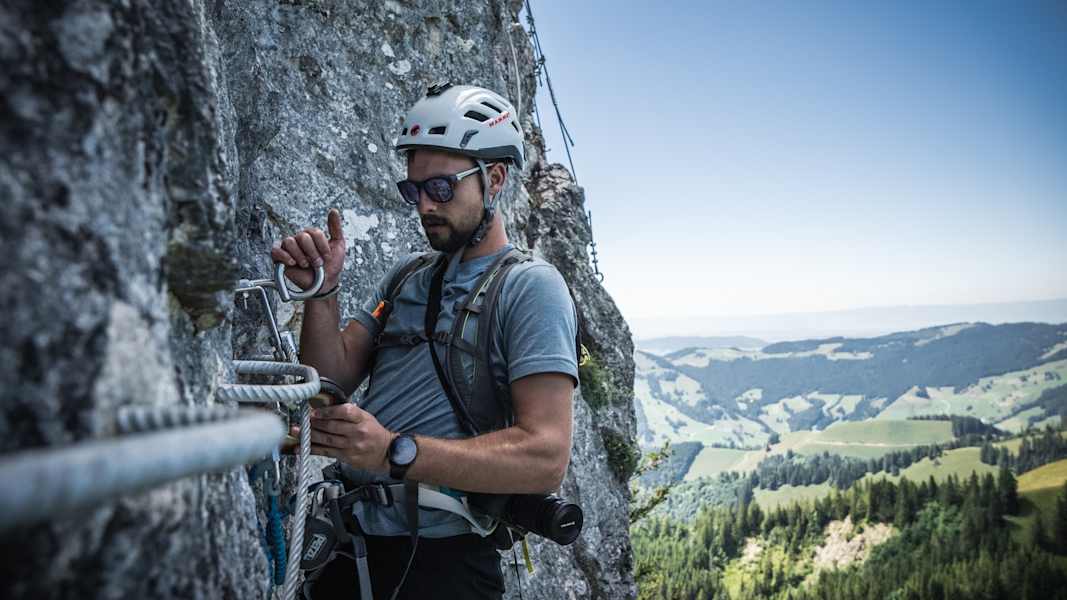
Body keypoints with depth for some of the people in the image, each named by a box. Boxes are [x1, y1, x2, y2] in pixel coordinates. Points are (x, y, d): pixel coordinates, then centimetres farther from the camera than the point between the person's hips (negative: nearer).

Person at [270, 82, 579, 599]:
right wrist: (321, 291, -12)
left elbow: (546, 456, -21)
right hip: (350, 544, 6)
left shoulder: (530, 286, -11)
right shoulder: (404, 276, 11)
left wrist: (395, 452, -30)